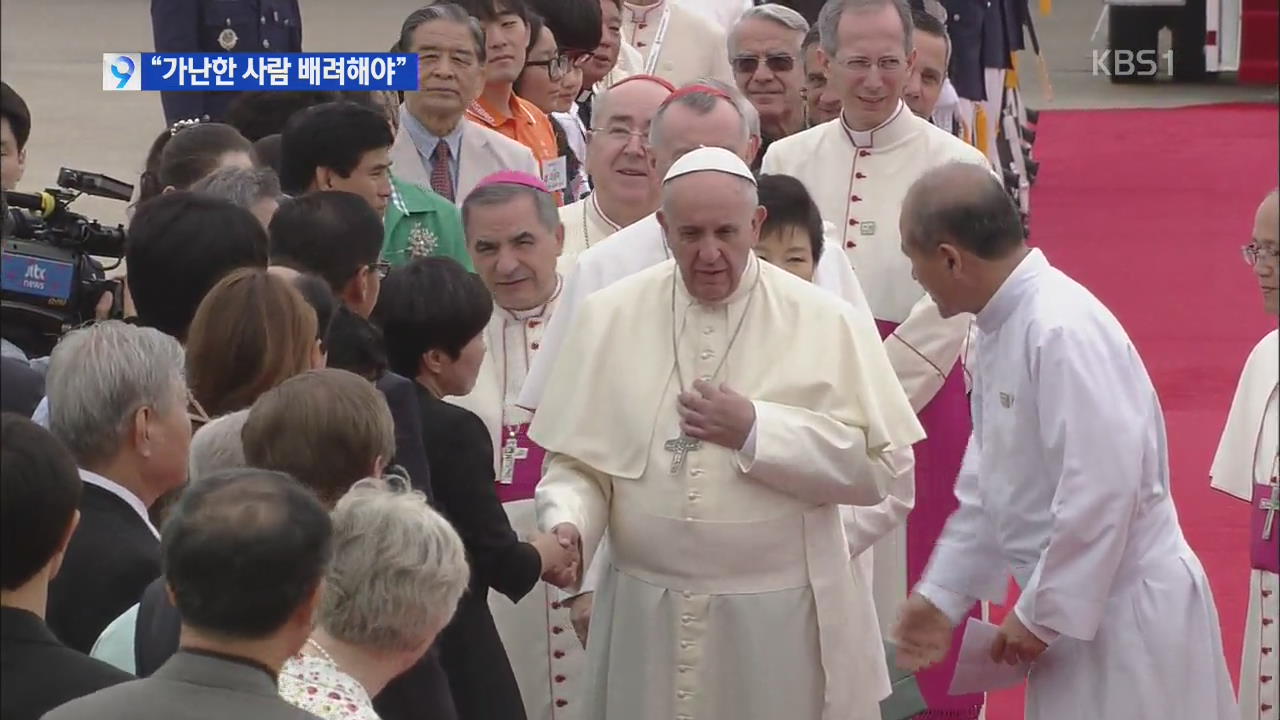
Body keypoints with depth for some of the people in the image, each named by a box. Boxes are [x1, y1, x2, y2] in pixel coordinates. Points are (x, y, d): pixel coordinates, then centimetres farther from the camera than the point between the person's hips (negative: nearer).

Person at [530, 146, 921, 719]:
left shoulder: (825, 323, -3)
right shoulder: (609, 317, 3)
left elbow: (875, 467, -6)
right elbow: (576, 459, 2)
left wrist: (757, 433, -14)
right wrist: (568, 526, -17)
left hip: (781, 619, -1)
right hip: (647, 618, 1)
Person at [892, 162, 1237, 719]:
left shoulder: (1063, 332, -23)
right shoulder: (1002, 328, 7)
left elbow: (1102, 489, -26)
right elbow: (989, 487, 17)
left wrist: (1042, 614, -18)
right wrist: (940, 594, 14)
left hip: (1125, 614, -9)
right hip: (1078, 606, 9)